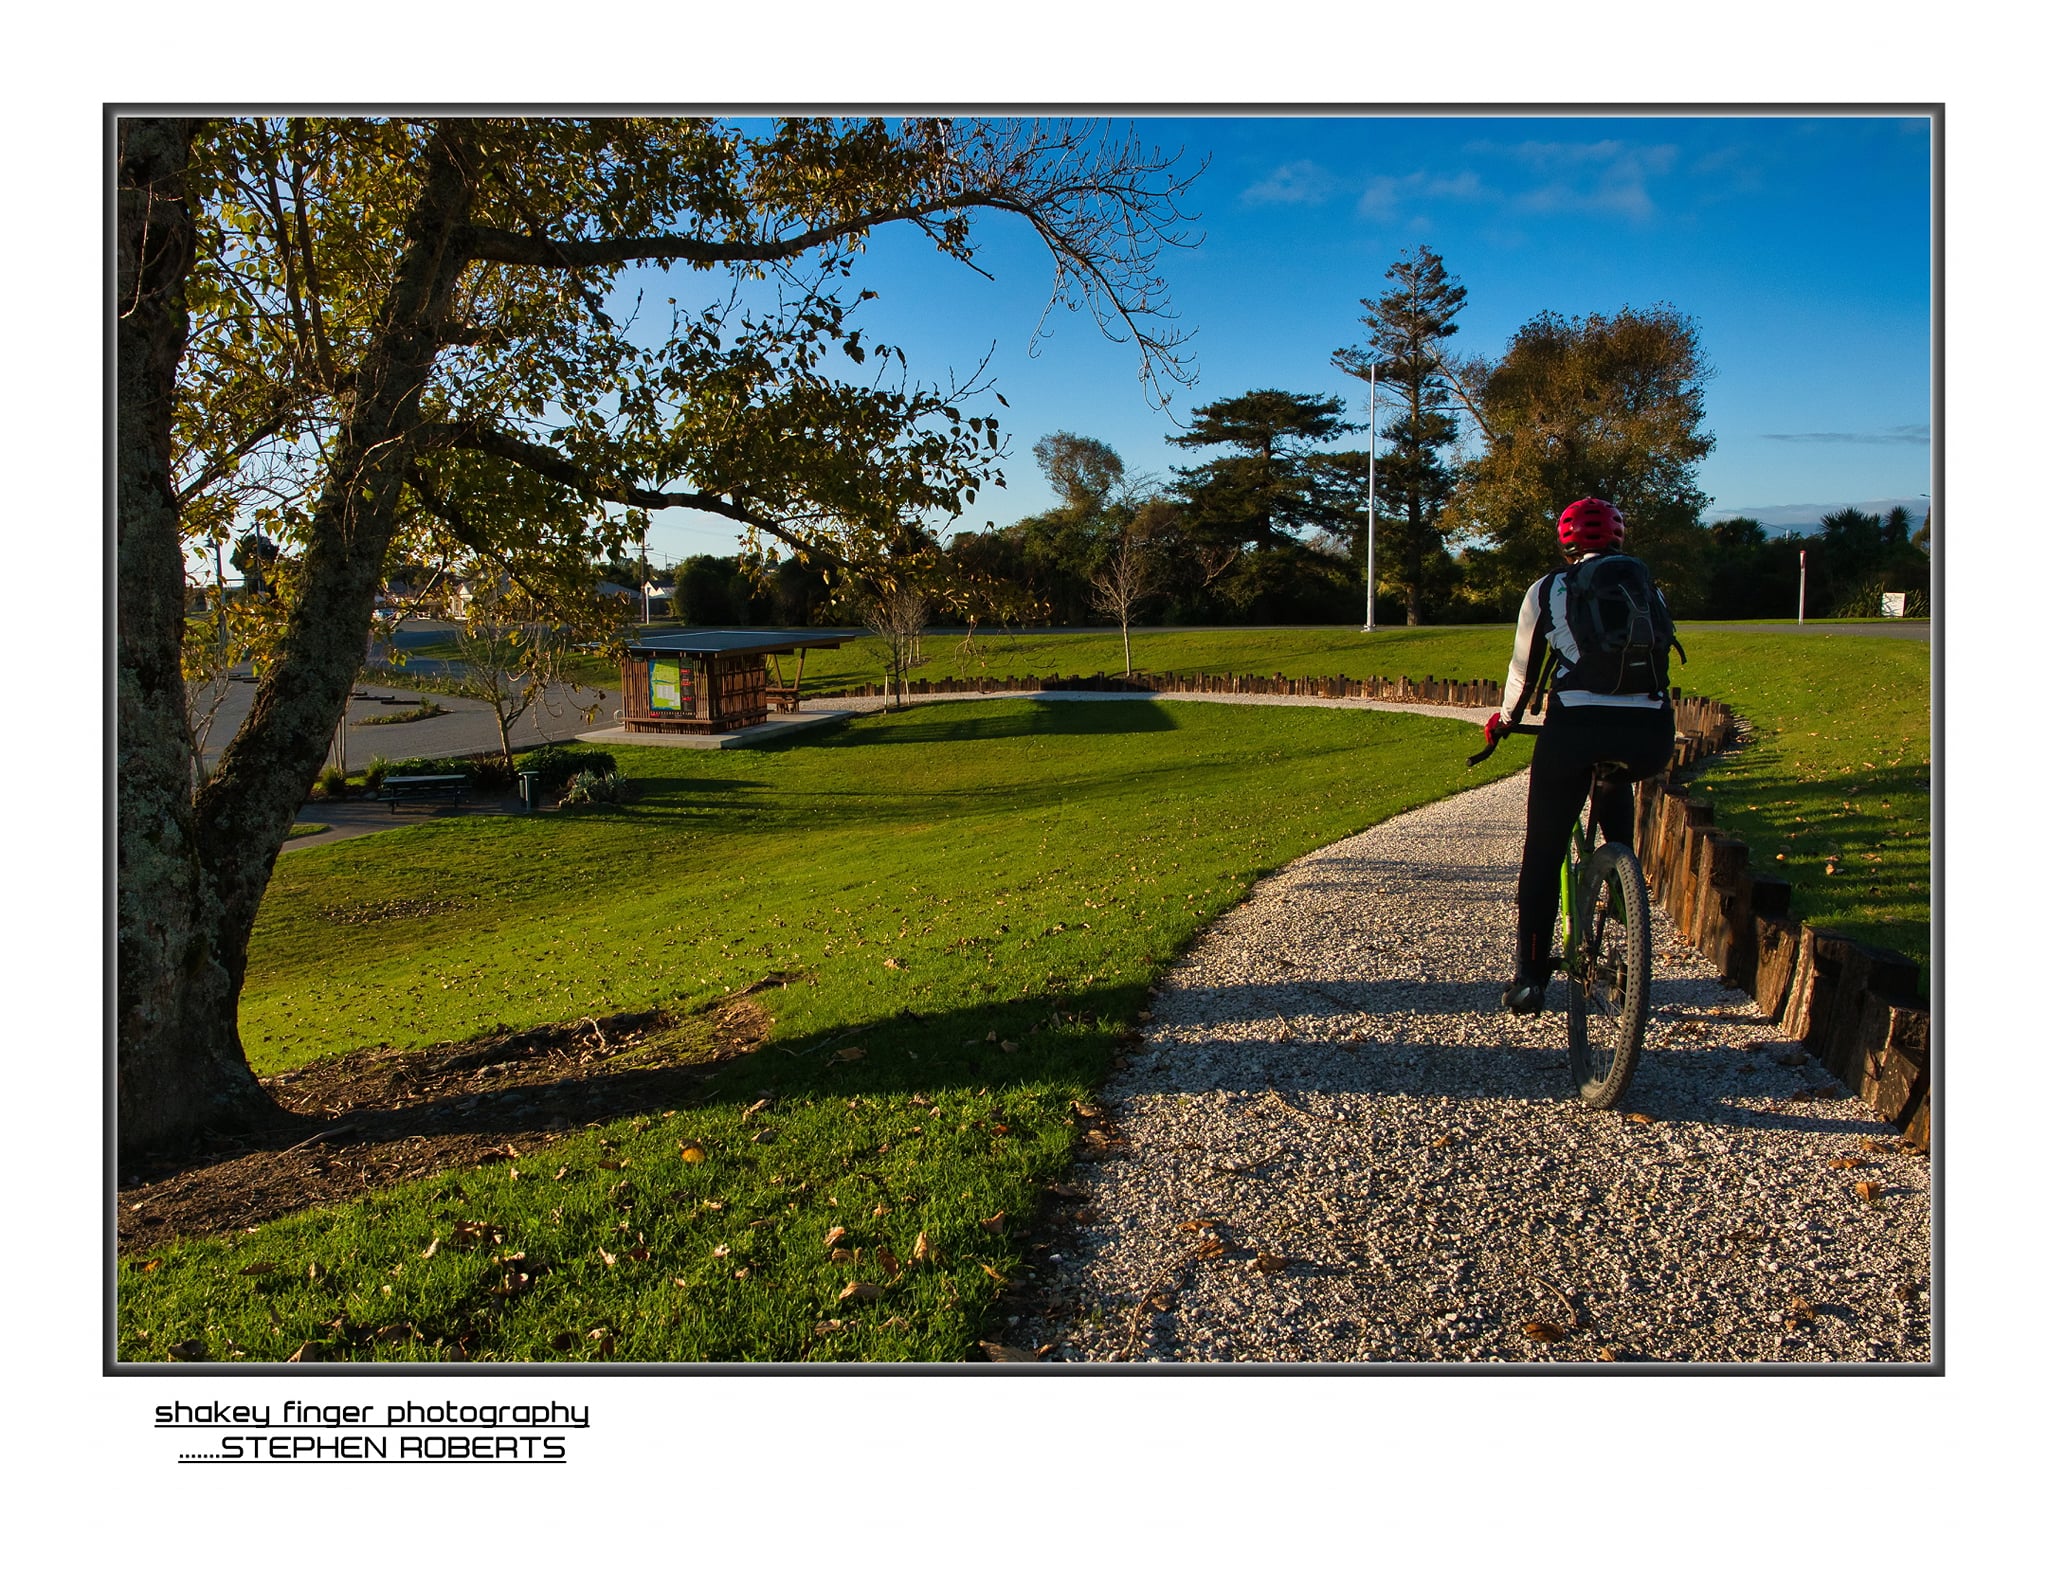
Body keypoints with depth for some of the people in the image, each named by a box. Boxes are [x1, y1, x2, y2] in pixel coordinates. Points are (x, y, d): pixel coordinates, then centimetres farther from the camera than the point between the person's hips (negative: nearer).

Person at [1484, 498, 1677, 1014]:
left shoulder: (1547, 590, 15)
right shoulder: (1649, 591, 21)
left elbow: (1524, 670, 19)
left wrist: (1504, 720, 37)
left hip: (1575, 727, -2)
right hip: (1650, 734, 3)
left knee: (1543, 853, 9)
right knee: (1615, 785, 38)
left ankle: (1529, 977, 8)